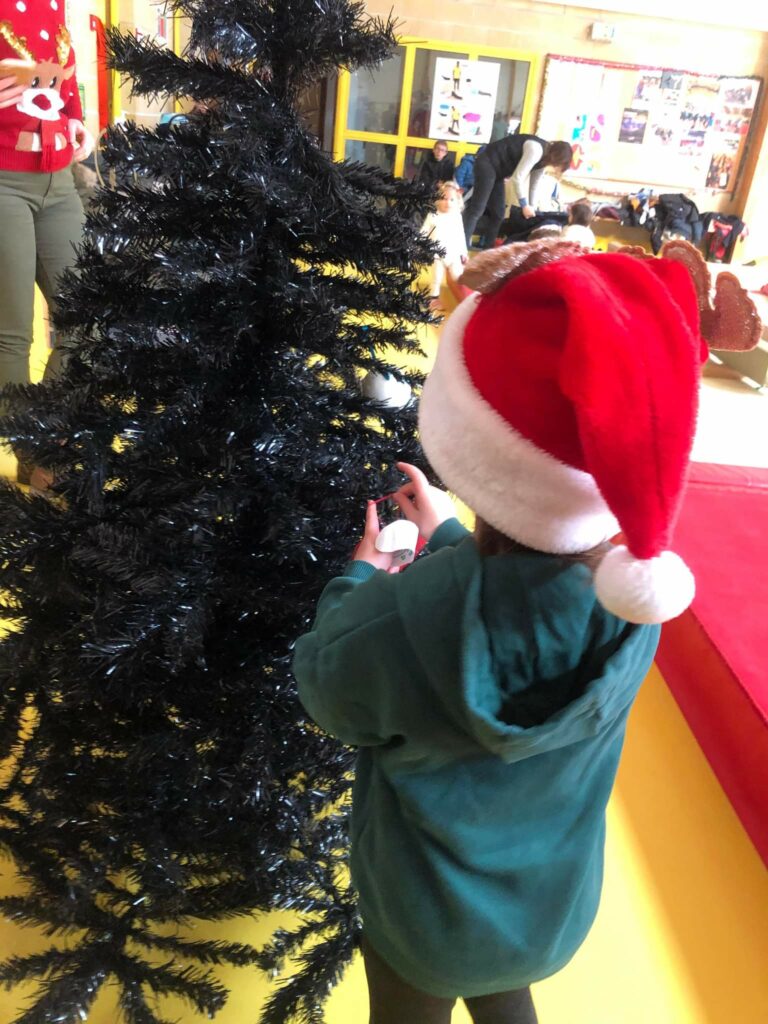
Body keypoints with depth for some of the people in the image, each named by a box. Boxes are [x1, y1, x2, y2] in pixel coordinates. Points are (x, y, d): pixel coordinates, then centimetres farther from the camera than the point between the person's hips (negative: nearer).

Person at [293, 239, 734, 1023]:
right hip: (557, 906, 3)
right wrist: (449, 537, 6)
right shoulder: (635, 591, -25)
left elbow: (325, 693, -16)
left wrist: (359, 577, -2)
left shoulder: (398, 622, -40)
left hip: (428, 919, -3)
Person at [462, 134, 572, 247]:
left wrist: (532, 209, 13)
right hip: (487, 163, -10)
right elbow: (518, 177, -23)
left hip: (497, 170, 10)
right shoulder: (536, 150, -23)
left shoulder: (544, 158, 6)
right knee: (477, 209, -16)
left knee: (497, 213, 8)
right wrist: (525, 205, -16)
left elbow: (535, 185, 14)